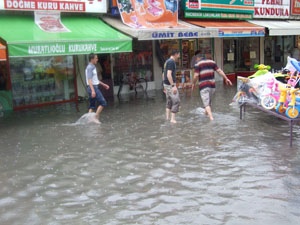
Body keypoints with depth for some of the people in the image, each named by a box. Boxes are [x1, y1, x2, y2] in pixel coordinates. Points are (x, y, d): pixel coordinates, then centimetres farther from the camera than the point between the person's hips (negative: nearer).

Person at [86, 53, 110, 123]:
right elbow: (89, 80, -22)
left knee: (92, 105, 9)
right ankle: (96, 117, -7)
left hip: (94, 88, 10)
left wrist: (104, 84, 27)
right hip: (93, 88, -10)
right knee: (103, 102, -8)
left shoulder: (93, 67, 18)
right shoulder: (90, 68, -13)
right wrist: (93, 90, -30)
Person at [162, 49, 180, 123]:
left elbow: (163, 74, 20)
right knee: (176, 101, -7)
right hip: (170, 84, -10)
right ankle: (173, 118, -8)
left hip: (166, 84, 10)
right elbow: (169, 75, -24)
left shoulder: (167, 61, 14)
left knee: (169, 100, 17)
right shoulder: (171, 62, -15)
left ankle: (167, 117, 20)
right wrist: (173, 86, -23)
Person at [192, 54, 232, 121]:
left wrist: (193, 83, 3)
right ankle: (206, 112, 43)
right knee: (208, 99, 26)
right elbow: (219, 71, 3)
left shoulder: (198, 64, -3)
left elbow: (196, 76, -12)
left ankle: (211, 117, -18)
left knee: (206, 103, -5)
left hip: (203, 86, -5)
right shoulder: (212, 61, 11)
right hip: (212, 85, 5)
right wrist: (226, 78, 2)